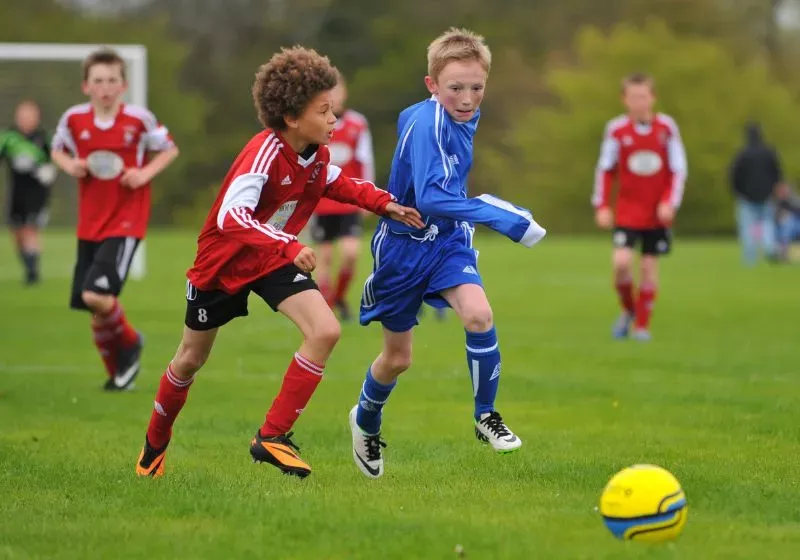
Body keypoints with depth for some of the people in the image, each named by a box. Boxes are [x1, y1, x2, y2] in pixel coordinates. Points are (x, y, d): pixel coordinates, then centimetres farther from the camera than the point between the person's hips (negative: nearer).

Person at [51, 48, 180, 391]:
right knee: (93, 309, 4)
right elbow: (58, 150, 16)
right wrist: (69, 166, -6)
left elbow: (169, 149, 4)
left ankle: (129, 344, 10)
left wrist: (145, 173, -13)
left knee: (96, 295, -20)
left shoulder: (139, 119, -10)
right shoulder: (74, 119, -2)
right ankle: (119, 373, 25)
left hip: (126, 222, -4)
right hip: (89, 224, 4)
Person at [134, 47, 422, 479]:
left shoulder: (317, 152, -11)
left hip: (275, 259, 5)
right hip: (221, 263, -5)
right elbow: (230, 216, -46)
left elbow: (335, 182, 14)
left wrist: (384, 203, 0)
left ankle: (272, 436, -10)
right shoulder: (265, 153, -33)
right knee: (191, 359, 12)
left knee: (325, 331, -18)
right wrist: (288, 245, -55)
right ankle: (155, 444, 39)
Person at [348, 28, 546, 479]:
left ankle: (486, 416, -7)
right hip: (404, 243, -5)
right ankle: (366, 422, 39)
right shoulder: (427, 123, -28)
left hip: (448, 239, 5)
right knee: (398, 357, 9)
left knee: (479, 313, -24)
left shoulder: (466, 117, -3)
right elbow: (429, 197, -39)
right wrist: (497, 216, -43)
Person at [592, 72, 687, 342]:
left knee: (649, 266, 4)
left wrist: (670, 203, -9)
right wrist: (602, 206, -2)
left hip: (658, 213, 1)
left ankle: (642, 324, 17)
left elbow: (678, 169, 1)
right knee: (621, 262, -15)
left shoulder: (666, 127, -4)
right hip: (627, 211, -1)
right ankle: (628, 309, 12)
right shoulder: (616, 129, -6)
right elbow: (605, 170, 3)